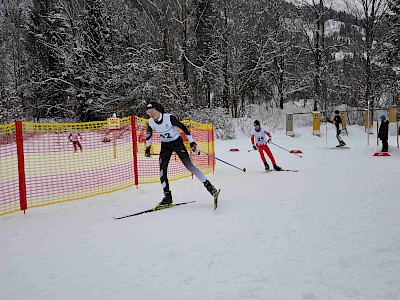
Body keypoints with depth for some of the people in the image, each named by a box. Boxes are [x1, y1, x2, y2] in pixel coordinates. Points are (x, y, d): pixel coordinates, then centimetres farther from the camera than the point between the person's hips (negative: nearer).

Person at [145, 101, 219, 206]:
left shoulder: (169, 118, -24)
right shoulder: (151, 122, -9)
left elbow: (183, 127, -17)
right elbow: (148, 133, 13)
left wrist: (192, 142, -16)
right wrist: (147, 148, 19)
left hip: (177, 142, -5)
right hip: (165, 146, 5)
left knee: (189, 165, -12)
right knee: (162, 168, -9)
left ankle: (210, 188, -10)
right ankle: (167, 196, -1)